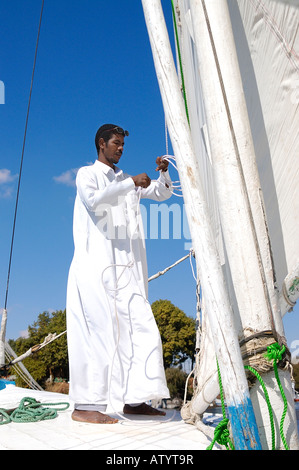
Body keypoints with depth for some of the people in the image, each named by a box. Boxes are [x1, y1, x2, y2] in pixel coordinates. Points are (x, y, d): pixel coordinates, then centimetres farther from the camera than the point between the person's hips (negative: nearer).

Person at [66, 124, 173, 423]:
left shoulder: (125, 180, 26)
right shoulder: (87, 174, 7)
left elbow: (161, 194, 24)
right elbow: (95, 200, -15)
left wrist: (163, 174, 5)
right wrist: (131, 183, -17)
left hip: (126, 268, 7)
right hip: (96, 266, -7)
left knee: (140, 327, 1)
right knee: (100, 329, -11)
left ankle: (134, 400, 8)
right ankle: (85, 406, -3)